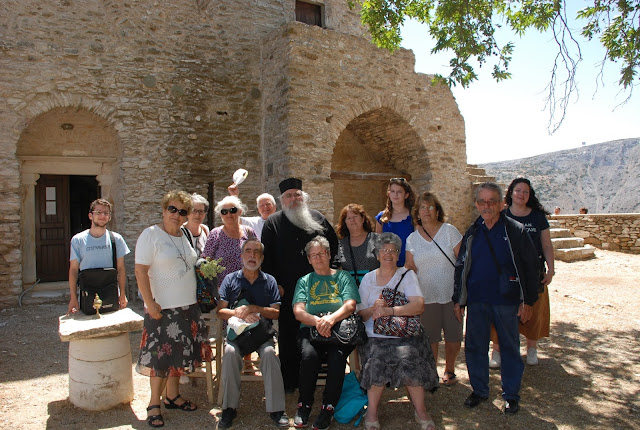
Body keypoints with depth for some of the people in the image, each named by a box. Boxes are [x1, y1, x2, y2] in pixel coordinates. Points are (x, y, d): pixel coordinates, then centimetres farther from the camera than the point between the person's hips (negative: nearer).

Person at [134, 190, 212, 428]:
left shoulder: (185, 236, 10)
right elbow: (140, 271, -16)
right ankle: (154, 404, 17)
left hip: (188, 306, 7)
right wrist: (150, 303, -21)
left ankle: (172, 396, 30)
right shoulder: (151, 235, -11)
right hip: (163, 308, -7)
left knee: (179, 353, 15)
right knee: (161, 355, 1)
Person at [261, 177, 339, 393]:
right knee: (288, 336, 5)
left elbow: (333, 244, 17)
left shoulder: (317, 219, 10)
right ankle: (289, 381, 18)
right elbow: (266, 256, 1)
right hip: (286, 290, -1)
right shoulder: (273, 223, 5)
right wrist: (275, 284, -5)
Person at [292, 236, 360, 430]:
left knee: (337, 357, -32)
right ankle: (304, 405, -8)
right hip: (311, 329, 1)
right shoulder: (304, 281, 18)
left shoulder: (343, 277, 13)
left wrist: (332, 318, -22)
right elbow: (298, 311, 4)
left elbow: (350, 305, -1)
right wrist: (317, 321, -18)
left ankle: (328, 408, -14)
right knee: (309, 355, -30)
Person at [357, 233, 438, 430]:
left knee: (410, 359, -29)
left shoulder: (407, 275, 6)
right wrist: (373, 308, -12)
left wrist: (389, 310, -22)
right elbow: (360, 314, 10)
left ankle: (420, 410, -5)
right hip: (376, 336, 1)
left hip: (406, 334, -1)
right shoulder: (368, 278, 14)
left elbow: (419, 305, -10)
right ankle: (372, 411, -7)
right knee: (377, 362, -28)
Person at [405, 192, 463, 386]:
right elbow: (410, 268, 7)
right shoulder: (412, 239, 5)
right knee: (429, 338, 6)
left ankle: (449, 370, 29)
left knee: (453, 336, 6)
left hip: (451, 293, -1)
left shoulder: (449, 231, -2)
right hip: (426, 295, 1)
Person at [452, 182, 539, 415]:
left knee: (509, 348, 9)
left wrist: (528, 301, -6)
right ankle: (479, 390, 28)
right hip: (476, 300, 3)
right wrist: (458, 300, 9)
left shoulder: (515, 231, -4)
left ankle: (511, 394, 26)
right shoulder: (471, 233, 7)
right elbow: (460, 267, 12)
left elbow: (530, 266, -3)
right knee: (474, 347, 10)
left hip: (506, 300, -3)